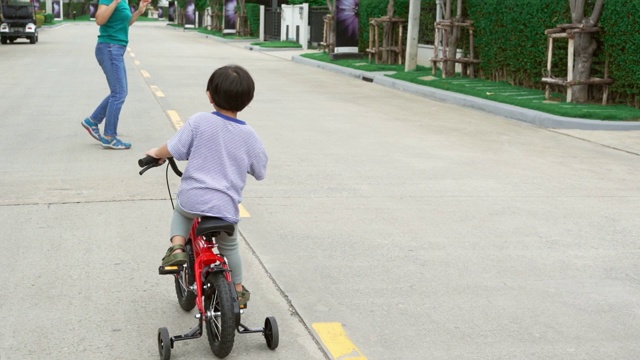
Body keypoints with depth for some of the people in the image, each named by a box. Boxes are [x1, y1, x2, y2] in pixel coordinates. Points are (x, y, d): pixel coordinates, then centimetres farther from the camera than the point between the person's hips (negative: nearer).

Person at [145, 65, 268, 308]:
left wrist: (157, 153, 16)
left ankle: (177, 246, 11)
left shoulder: (198, 121, -8)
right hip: (226, 208, 2)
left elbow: (173, 150, -7)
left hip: (193, 201, -1)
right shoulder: (249, 136, -1)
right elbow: (259, 172, 10)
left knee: (181, 211, 34)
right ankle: (238, 289, 37)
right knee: (229, 245, 28)